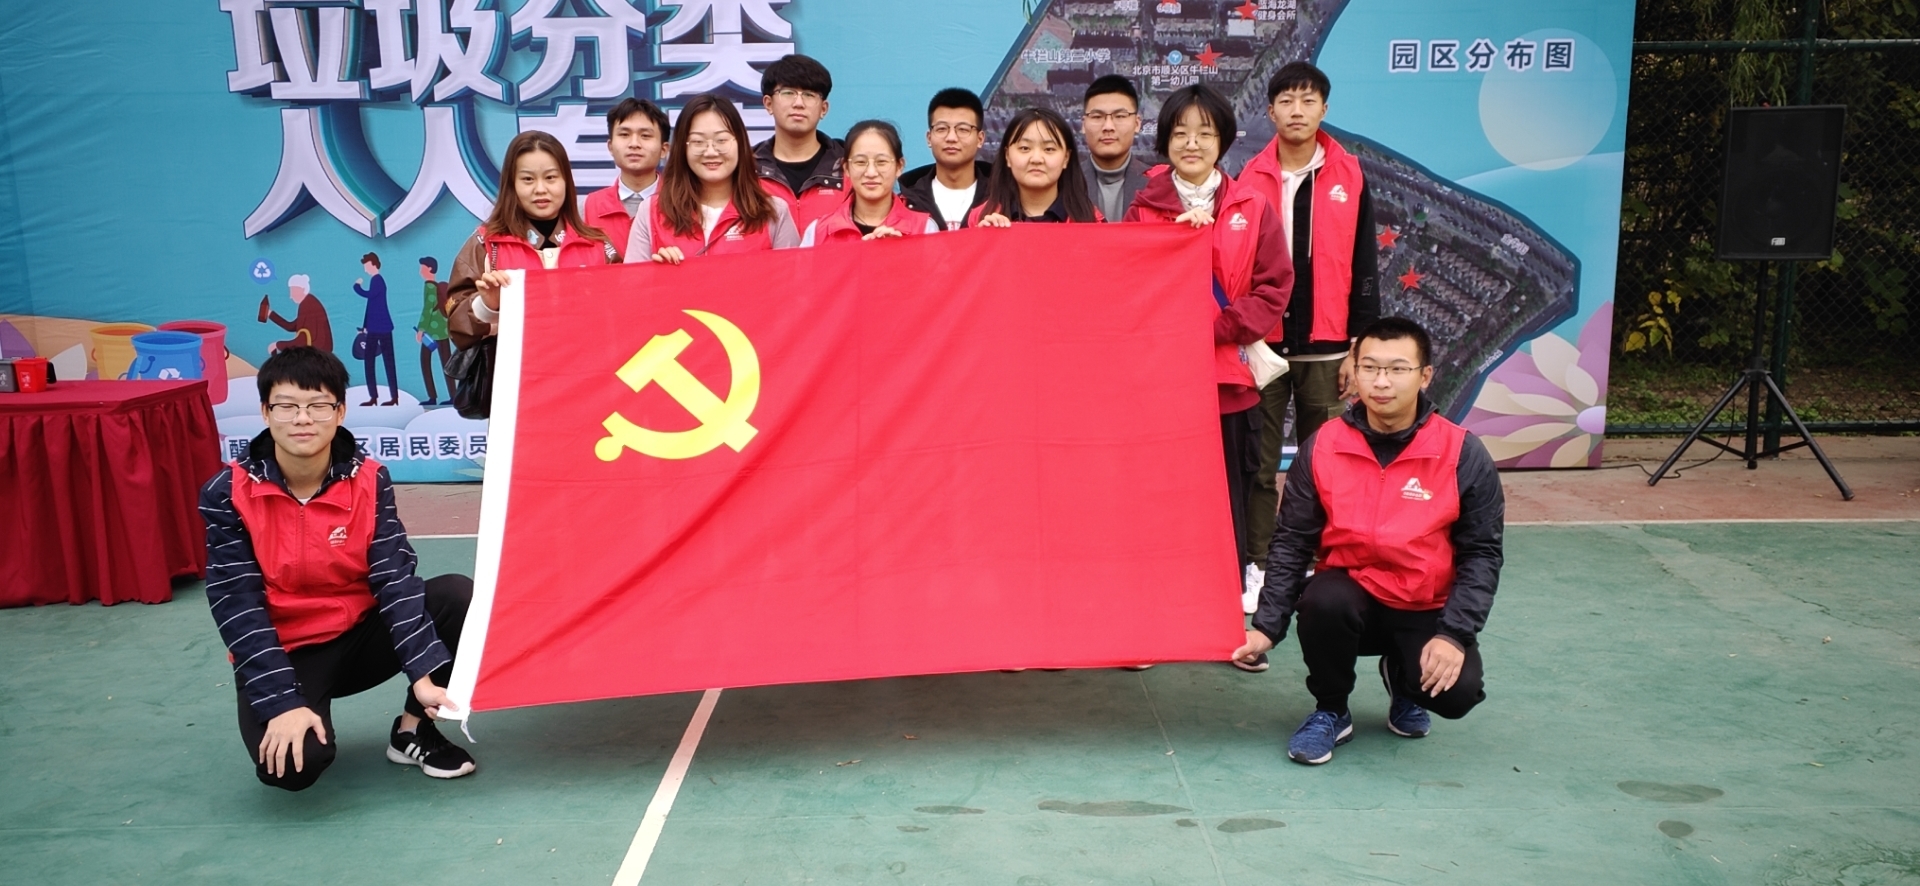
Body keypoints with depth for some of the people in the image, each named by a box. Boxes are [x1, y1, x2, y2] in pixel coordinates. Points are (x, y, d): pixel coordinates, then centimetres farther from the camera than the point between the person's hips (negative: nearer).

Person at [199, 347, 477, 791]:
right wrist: (283, 704, -25)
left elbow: (395, 579, -14)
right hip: (283, 654, -2)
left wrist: (423, 674, -26)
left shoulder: (369, 480, -9)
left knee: (458, 596, -21)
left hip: (362, 636, 3)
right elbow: (238, 607, -16)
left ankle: (414, 729, -2)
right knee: (293, 762, -31)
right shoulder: (227, 493, -13)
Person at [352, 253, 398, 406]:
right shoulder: (375, 280, 17)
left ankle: (394, 397, -6)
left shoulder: (377, 280, -11)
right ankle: (373, 396, 8)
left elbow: (369, 294, -31)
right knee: (369, 360, 8)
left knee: (388, 361, -7)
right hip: (375, 328, 9)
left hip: (381, 328, -9)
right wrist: (365, 326, 20)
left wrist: (356, 286, -13)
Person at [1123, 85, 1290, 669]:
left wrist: (1214, 326, -13)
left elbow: (1274, 290, 0)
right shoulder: (1143, 209, 6)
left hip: (1229, 379, 1)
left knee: (1229, 503, 7)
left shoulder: (1253, 210, 6)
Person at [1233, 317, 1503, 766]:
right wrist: (1267, 625, -11)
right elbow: (1292, 543, -3)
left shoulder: (1464, 454, -11)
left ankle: (1403, 680, 16)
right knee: (1323, 601, -34)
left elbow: (1481, 553, -5)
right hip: (1351, 592, 0)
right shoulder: (1322, 447, -9)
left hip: (1427, 609, 0)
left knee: (1456, 692, -25)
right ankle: (1330, 712, -4)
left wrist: (1454, 634, -17)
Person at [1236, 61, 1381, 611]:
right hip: (1261, 346, 0)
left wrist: (1359, 346, -1)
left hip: (1326, 349, 0)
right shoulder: (1251, 180, 2)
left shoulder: (1349, 178, 3)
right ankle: (1258, 566, 14)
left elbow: (1364, 267, 3)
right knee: (1259, 463, 4)